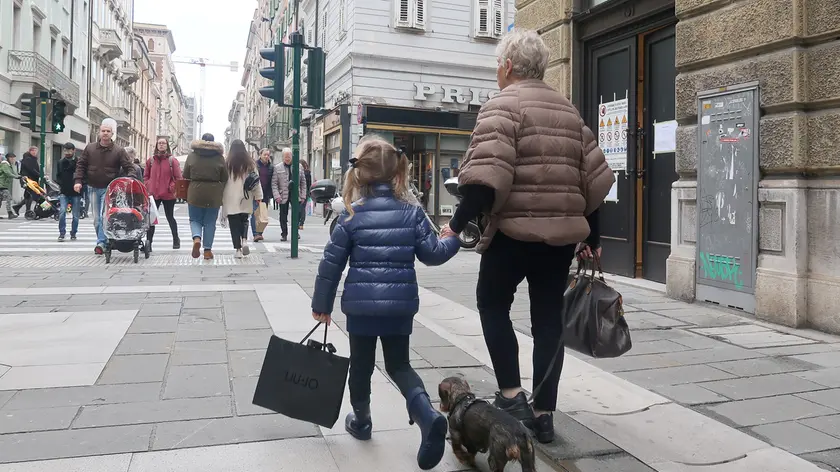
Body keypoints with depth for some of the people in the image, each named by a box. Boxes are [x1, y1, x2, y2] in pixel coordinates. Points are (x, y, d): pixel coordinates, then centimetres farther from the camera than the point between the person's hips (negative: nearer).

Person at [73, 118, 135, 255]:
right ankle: (103, 242, 20)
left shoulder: (119, 151, -2)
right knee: (97, 218, 9)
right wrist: (78, 180, -3)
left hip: (109, 189, -4)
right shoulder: (90, 148, 6)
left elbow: (129, 167, -2)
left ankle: (101, 243, -15)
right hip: (93, 188, 4)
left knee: (104, 216, -15)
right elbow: (81, 165, 10)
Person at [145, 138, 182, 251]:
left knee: (170, 217, 11)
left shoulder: (172, 160, -2)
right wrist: (148, 186, 1)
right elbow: (146, 176, 14)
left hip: (168, 195, -2)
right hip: (153, 194, 2)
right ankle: (148, 243, 2)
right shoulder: (150, 160, 7)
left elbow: (178, 177, -3)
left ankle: (176, 240, 27)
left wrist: (172, 188, -12)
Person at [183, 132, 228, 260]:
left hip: (195, 193, 0)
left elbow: (185, 175, 5)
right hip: (214, 194, 0)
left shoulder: (192, 156, 1)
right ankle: (207, 250, 11)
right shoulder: (219, 158, -1)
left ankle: (196, 238, -14)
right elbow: (224, 179, 1)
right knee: (210, 222, 9)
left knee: (195, 219, 14)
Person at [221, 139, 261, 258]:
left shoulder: (228, 163, -5)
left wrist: (221, 197, 6)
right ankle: (244, 240, -4)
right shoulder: (250, 164, 1)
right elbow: (256, 181, 3)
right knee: (244, 221, 19)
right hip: (246, 199, 2)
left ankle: (238, 249, 3)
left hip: (231, 200, -2)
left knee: (234, 224, 4)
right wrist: (258, 197, 10)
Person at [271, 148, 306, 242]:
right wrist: (276, 195, -11)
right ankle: (284, 234, 15)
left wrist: (303, 195, 3)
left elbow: (303, 182, 9)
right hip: (283, 196, 0)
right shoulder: (277, 168, 3)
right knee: (283, 216, 5)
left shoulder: (299, 167, 7)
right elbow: (274, 183, 0)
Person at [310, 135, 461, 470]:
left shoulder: (352, 216, -4)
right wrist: (450, 239, 20)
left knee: (361, 365, 18)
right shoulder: (412, 213, -2)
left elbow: (332, 263, -3)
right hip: (401, 304, 2)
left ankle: (361, 421, 35)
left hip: (361, 305, -1)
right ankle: (428, 414, -7)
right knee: (399, 364, 15)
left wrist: (322, 304, 8)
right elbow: (431, 254, -1)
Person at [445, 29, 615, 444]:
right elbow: (595, 180, 15)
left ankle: (511, 395, 11)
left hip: (515, 231, -6)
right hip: (562, 233, 6)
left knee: (493, 305, 15)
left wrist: (457, 224, -12)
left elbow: (487, 180, -20)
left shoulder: (502, 106, -6)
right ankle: (544, 413, 19)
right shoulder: (569, 112, 16)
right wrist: (591, 237, 22)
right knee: (548, 319, 13)